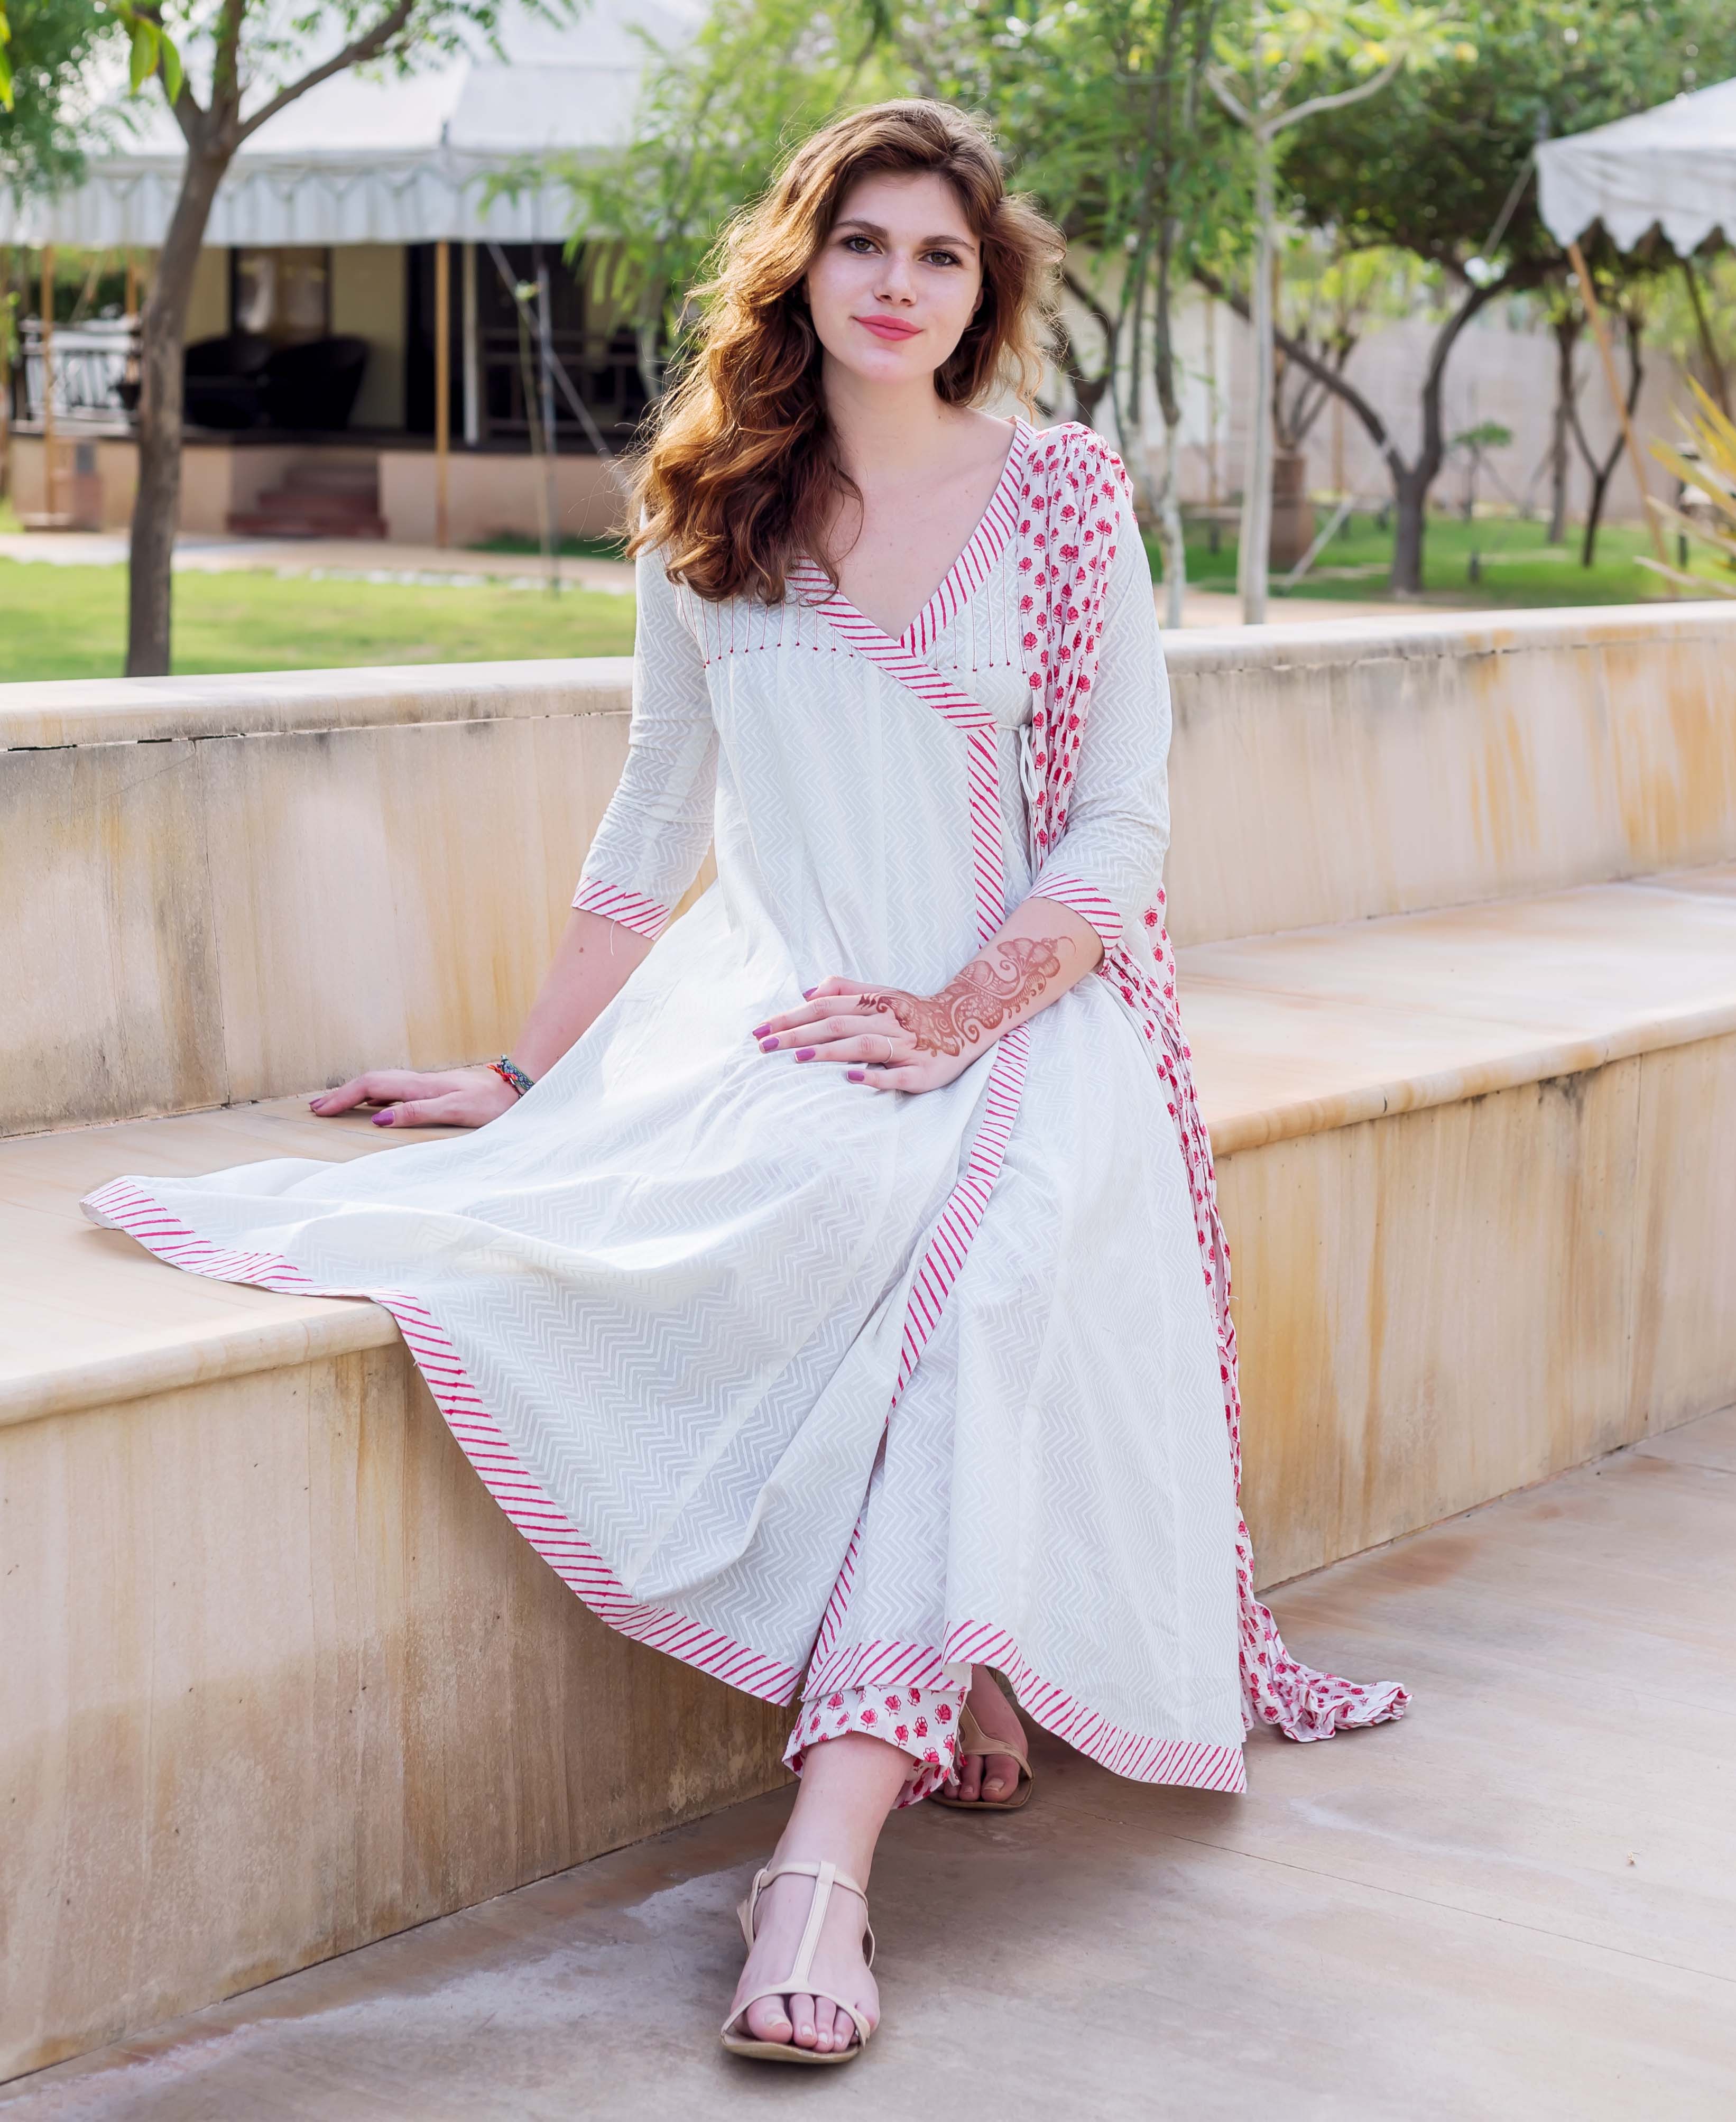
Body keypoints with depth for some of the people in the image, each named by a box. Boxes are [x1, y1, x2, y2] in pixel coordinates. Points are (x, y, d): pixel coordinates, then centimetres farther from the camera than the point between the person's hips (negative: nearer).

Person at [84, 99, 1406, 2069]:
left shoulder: (1063, 494, 4)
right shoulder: (713, 511, 10)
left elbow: (1118, 829, 1)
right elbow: (657, 821, 17)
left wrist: (956, 1016, -13)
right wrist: (521, 1075, 13)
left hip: (1021, 1008, -1)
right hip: (778, 1006, 1)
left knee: (988, 1259, -34)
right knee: (871, 1211, -36)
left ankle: (826, 1860, -41)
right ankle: (950, 1665, -23)